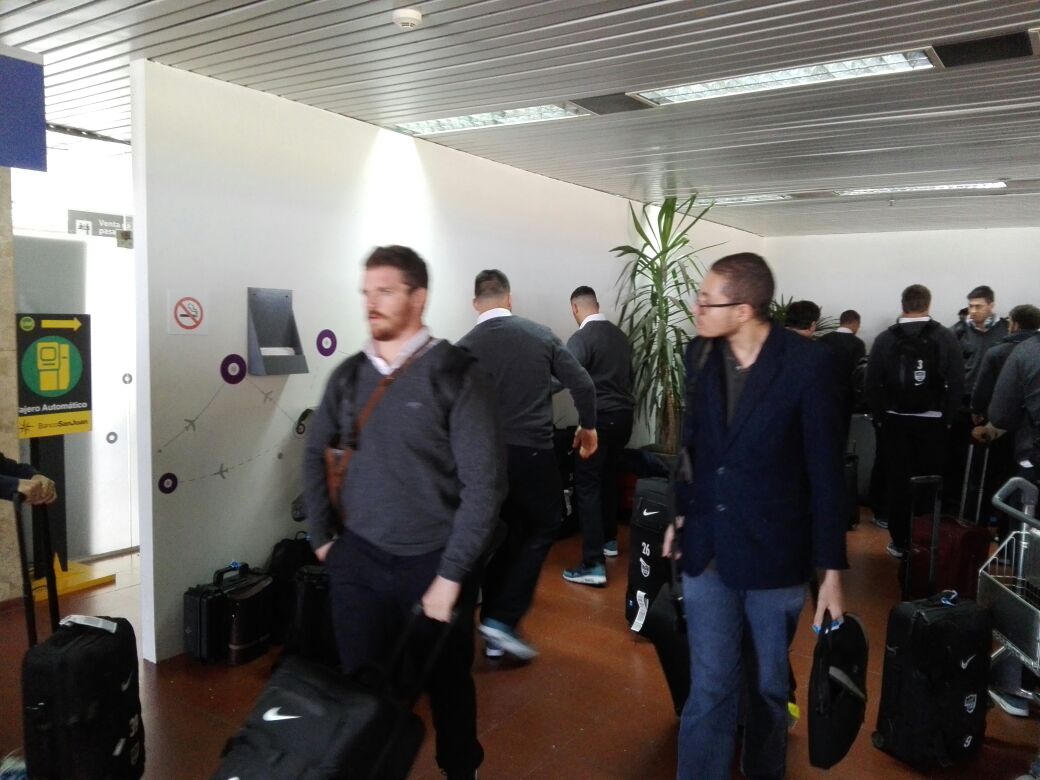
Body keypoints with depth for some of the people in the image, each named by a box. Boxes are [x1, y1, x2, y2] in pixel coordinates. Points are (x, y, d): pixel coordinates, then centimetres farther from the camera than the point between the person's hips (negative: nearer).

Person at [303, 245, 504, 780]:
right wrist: (322, 535, 10)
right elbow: (315, 453, 17)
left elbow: (484, 483, -15)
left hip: (432, 562, -3)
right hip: (358, 559, 3)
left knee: (447, 685, 16)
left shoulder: (455, 374, -12)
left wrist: (451, 575, -16)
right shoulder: (350, 375, 3)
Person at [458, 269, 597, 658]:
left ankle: (493, 635, 23)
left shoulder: (465, 346, -2)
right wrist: (588, 425, 16)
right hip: (533, 451, -2)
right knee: (543, 528, 15)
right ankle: (504, 618, 4)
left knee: (502, 537, 16)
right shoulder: (540, 334, 0)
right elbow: (582, 383, 0)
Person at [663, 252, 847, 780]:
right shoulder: (699, 354, -1)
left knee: (768, 687, 16)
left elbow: (825, 472, -10)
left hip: (773, 552, -2)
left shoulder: (806, 364, -14)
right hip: (707, 549, 2)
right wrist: (680, 511, 12)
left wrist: (832, 570, -8)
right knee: (708, 689, 4)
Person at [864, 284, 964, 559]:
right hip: (932, 422, 0)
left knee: (897, 482, 7)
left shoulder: (885, 338, -3)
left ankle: (900, 542, 13)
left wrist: (880, 417, 6)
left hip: (895, 421, 0)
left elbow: (872, 384, -4)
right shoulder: (945, 337, -4)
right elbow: (957, 382, -6)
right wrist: (947, 416, 4)